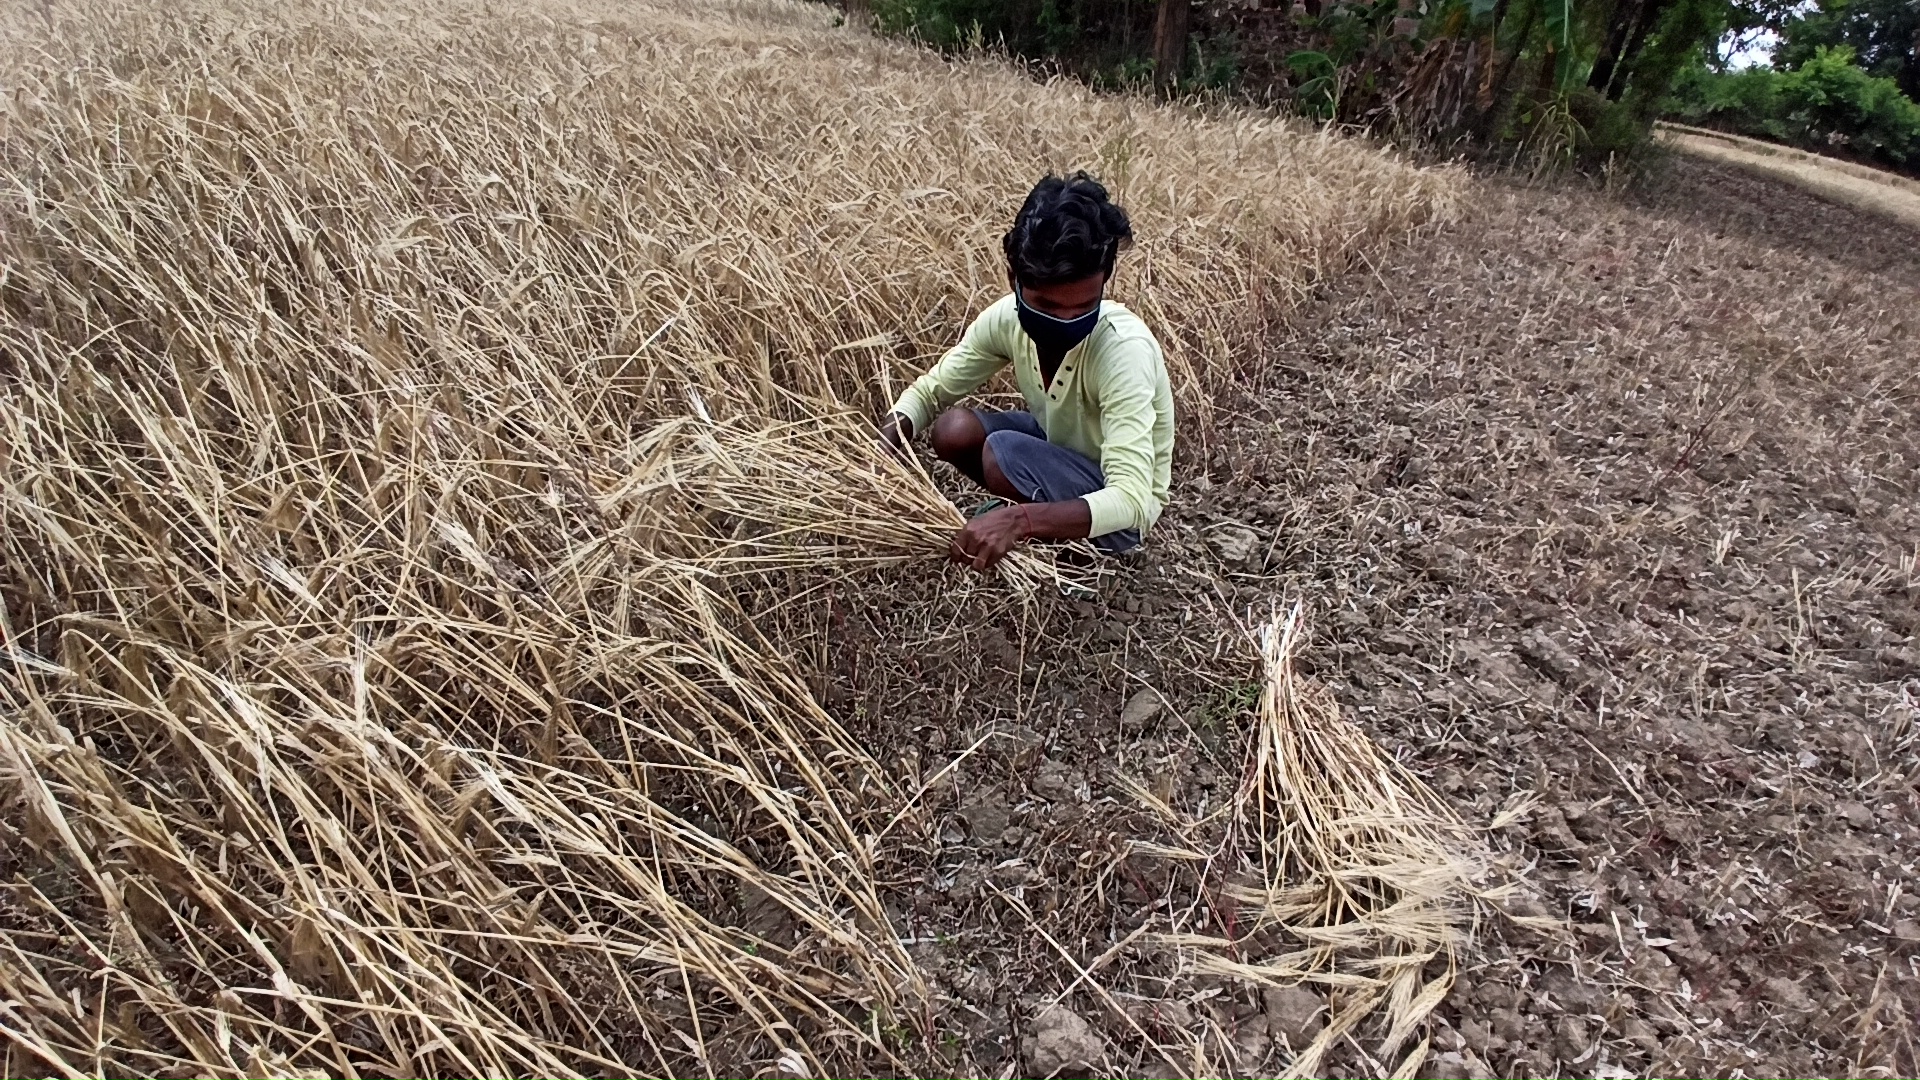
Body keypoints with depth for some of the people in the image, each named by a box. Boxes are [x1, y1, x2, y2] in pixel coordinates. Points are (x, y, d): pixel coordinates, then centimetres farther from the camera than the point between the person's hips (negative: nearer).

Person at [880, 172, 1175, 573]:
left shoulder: (1124, 349, -35)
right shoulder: (1008, 317, -18)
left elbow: (1131, 500, -41)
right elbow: (931, 390, -4)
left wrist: (1020, 520, -55)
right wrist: (892, 430, -27)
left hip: (1119, 507, -6)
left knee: (1002, 455, -29)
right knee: (952, 430, -17)